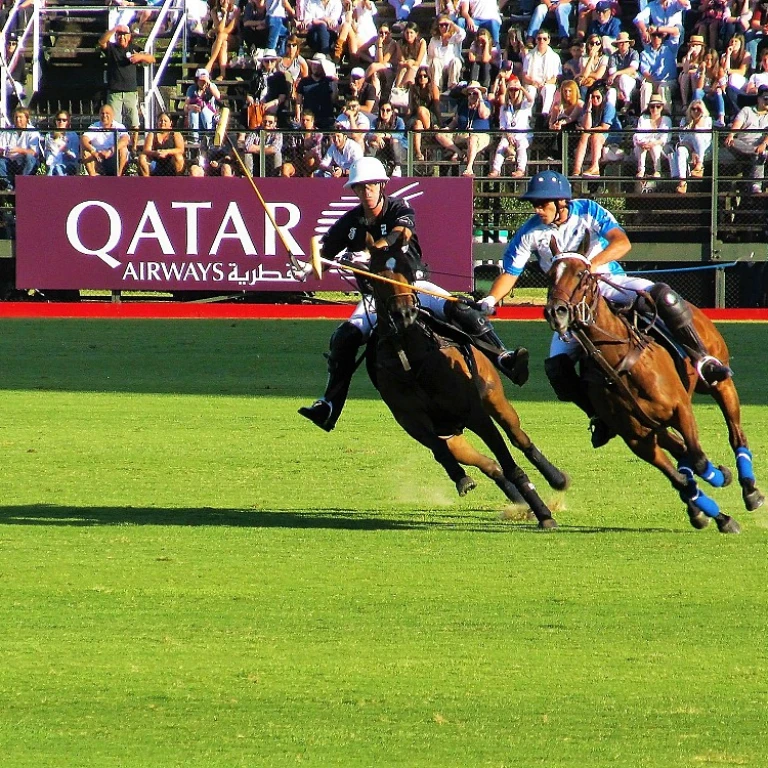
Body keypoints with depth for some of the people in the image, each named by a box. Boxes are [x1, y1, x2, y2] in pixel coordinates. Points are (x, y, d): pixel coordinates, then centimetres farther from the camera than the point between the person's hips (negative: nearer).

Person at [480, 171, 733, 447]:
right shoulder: (530, 233, -6)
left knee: (662, 296, -29)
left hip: (611, 282, -2)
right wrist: (490, 300, -24)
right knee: (556, 364, -18)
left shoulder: (588, 212, -12)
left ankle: (701, 360, -19)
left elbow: (622, 243, -26)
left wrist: (589, 264, -42)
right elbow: (509, 274, -4)